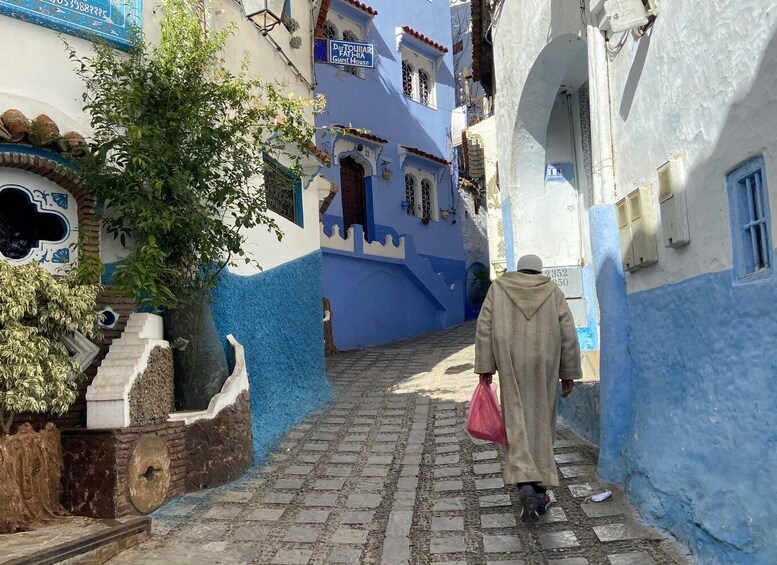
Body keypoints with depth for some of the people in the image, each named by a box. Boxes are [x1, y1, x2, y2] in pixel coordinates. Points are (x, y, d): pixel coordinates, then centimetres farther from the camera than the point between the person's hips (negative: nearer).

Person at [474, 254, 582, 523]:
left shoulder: (498, 287, 6)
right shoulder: (553, 291, 6)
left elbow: (484, 327, -1)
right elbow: (568, 334, 1)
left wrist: (485, 367, 0)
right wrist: (569, 373, 7)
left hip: (512, 367, -1)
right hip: (545, 367, 1)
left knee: (517, 424, -3)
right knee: (541, 424, 11)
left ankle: (526, 486, -22)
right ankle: (539, 490, 14)